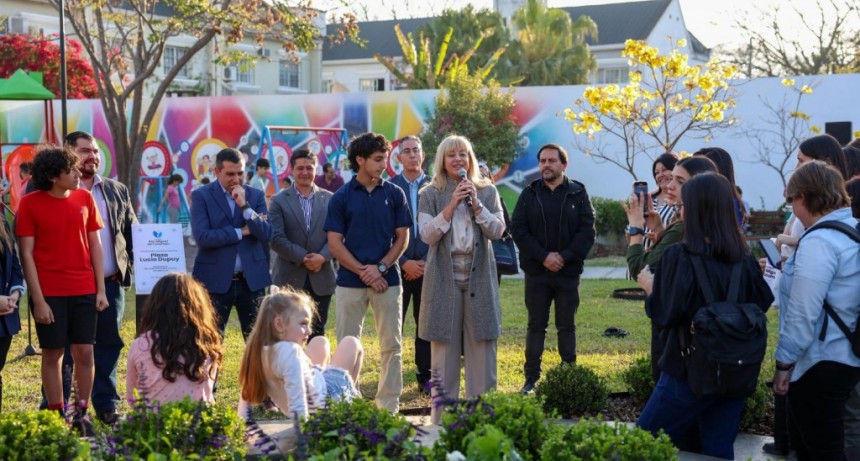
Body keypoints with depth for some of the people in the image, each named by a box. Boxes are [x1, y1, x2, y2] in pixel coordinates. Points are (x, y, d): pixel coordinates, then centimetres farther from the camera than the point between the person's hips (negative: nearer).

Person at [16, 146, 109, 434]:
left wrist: (101, 289, 4)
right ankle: (57, 416, 13)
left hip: (84, 291, 3)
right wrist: (38, 299, -11)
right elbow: (26, 254, -6)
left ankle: (82, 413, 15)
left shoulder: (84, 198, 4)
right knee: (53, 353, 4)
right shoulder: (30, 204, -6)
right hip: (50, 292, -3)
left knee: (85, 351, 4)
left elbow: (95, 245, 8)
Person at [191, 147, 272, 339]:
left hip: (252, 279, 2)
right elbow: (202, 237, -14)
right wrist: (241, 232, -10)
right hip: (215, 280, -2)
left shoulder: (256, 195, 6)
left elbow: (267, 234, -5)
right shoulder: (201, 196, -2)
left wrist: (244, 205, -14)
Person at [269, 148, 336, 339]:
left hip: (322, 279, 2)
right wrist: (302, 258, -14)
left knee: (317, 332, 9)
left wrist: (323, 257, -15)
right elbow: (276, 239, -8)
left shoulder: (329, 199, 5)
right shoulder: (279, 200, 0)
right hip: (289, 278, -2)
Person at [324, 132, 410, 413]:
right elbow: (335, 243, -2)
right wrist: (363, 272, -11)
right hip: (350, 281, -1)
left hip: (387, 280, 1)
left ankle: (389, 405, 12)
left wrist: (380, 268, -9)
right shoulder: (341, 197, 0)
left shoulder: (394, 194, 3)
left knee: (391, 346, 4)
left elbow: (402, 237, 4)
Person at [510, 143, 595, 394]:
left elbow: (587, 231, -4)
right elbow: (518, 229, -3)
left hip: (568, 272, -1)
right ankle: (531, 379, 11)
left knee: (566, 326, 7)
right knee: (536, 326, 5)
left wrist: (565, 257, -15)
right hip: (536, 272, 1)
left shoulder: (578, 193, 1)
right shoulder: (529, 194, 4)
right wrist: (543, 256, -14)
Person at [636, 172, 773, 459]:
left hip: (689, 371, -5)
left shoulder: (679, 256, -16)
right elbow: (762, 304, 10)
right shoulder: (745, 260, 0)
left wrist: (649, 285, 2)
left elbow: (664, 314, -15)